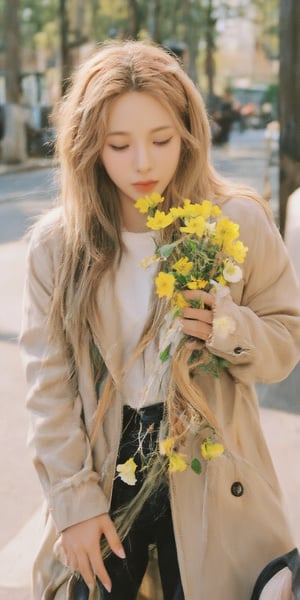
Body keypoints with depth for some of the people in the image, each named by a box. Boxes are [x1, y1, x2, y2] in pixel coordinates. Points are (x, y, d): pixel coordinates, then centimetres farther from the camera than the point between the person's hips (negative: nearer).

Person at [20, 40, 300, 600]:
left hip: (210, 485, 0)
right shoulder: (56, 242, -8)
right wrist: (75, 499, -6)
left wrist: (231, 330, -21)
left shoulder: (241, 222, -10)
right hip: (104, 476, 1)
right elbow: (50, 384, -4)